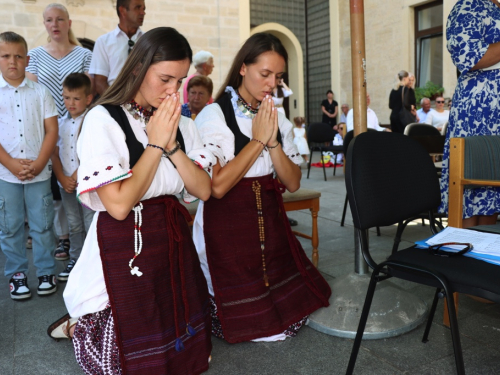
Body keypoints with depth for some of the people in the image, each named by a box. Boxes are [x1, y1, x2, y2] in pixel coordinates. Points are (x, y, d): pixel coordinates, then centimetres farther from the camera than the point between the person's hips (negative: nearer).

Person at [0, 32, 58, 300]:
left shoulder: (40, 92, 3)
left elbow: (51, 130, 0)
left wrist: (39, 164, -10)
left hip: (39, 173, 0)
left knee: (42, 224, 7)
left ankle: (46, 272, 21)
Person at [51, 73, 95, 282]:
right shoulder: (60, 123, 8)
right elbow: (55, 154, 7)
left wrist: (77, 176, -15)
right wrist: (63, 179, -5)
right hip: (66, 184, 5)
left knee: (91, 225, 0)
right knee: (74, 226, 16)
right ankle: (75, 260, 28)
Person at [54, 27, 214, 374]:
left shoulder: (181, 123, 5)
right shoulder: (103, 120, -13)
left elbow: (203, 190, -3)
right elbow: (119, 204, -22)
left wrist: (172, 145, -14)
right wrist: (156, 143, -18)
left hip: (174, 240, 7)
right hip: (125, 246, -6)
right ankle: (77, 326, 34)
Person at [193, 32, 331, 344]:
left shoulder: (277, 118, 9)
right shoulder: (214, 116, -11)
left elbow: (293, 183, 2)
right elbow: (216, 186, -22)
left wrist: (273, 142, -13)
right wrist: (258, 140, -16)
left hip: (270, 223, 6)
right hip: (228, 227, -6)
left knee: (289, 319, 8)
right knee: (246, 323, 4)